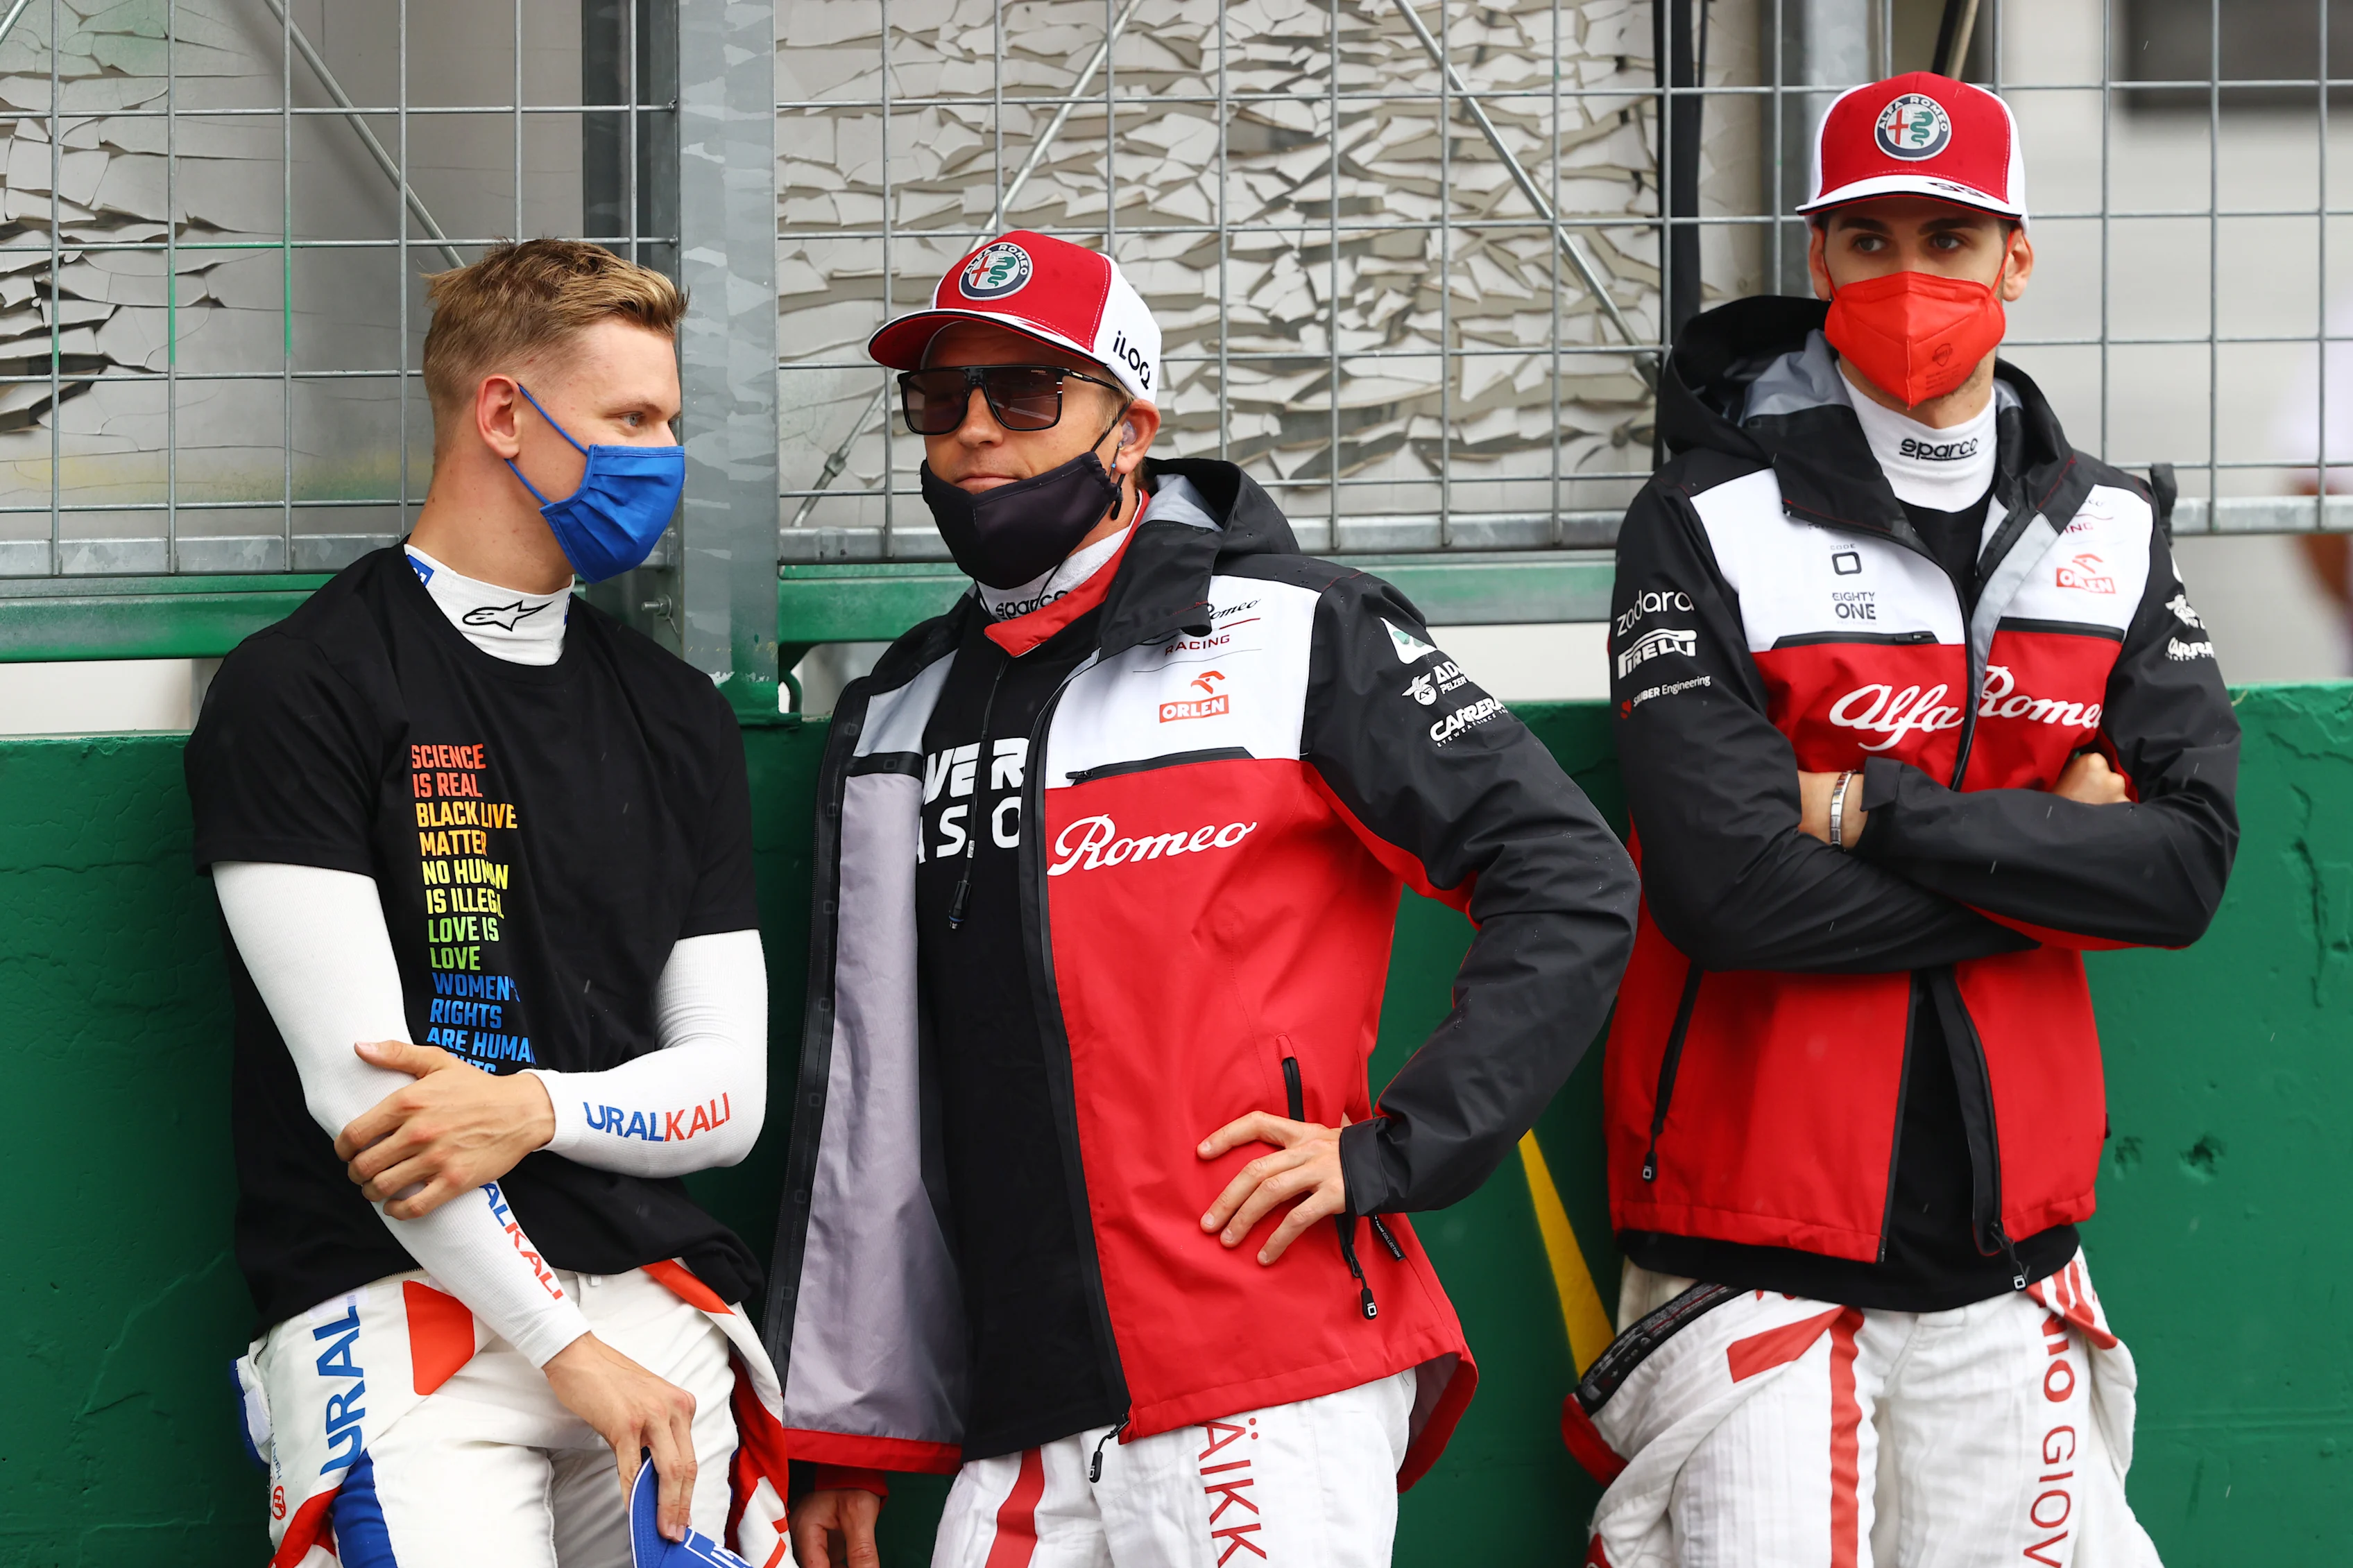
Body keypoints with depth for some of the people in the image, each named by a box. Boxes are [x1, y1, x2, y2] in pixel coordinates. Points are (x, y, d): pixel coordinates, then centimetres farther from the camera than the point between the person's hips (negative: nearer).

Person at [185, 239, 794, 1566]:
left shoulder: (679, 719, 18)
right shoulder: (298, 694, 0)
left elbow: (732, 1091, 12)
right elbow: (357, 1082, -8)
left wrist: (537, 1108, -9)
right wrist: (566, 1348, -12)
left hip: (657, 1297, 5)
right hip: (399, 1305, -5)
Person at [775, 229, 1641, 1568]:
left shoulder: (1296, 633, 1)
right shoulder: (897, 720, 17)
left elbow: (1575, 885, -4)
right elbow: (861, 1105, 18)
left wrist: (1392, 1149, -10)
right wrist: (843, 1437, 14)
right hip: (1024, 1432, 5)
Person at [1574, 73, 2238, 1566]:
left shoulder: (2109, 534, 10)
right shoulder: (1708, 527, -4)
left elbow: (2193, 858, -3)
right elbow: (1732, 884, -16)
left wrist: (1881, 809, -12)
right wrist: (2044, 852, -7)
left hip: (2009, 1258, 4)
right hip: (1756, 1258, -4)